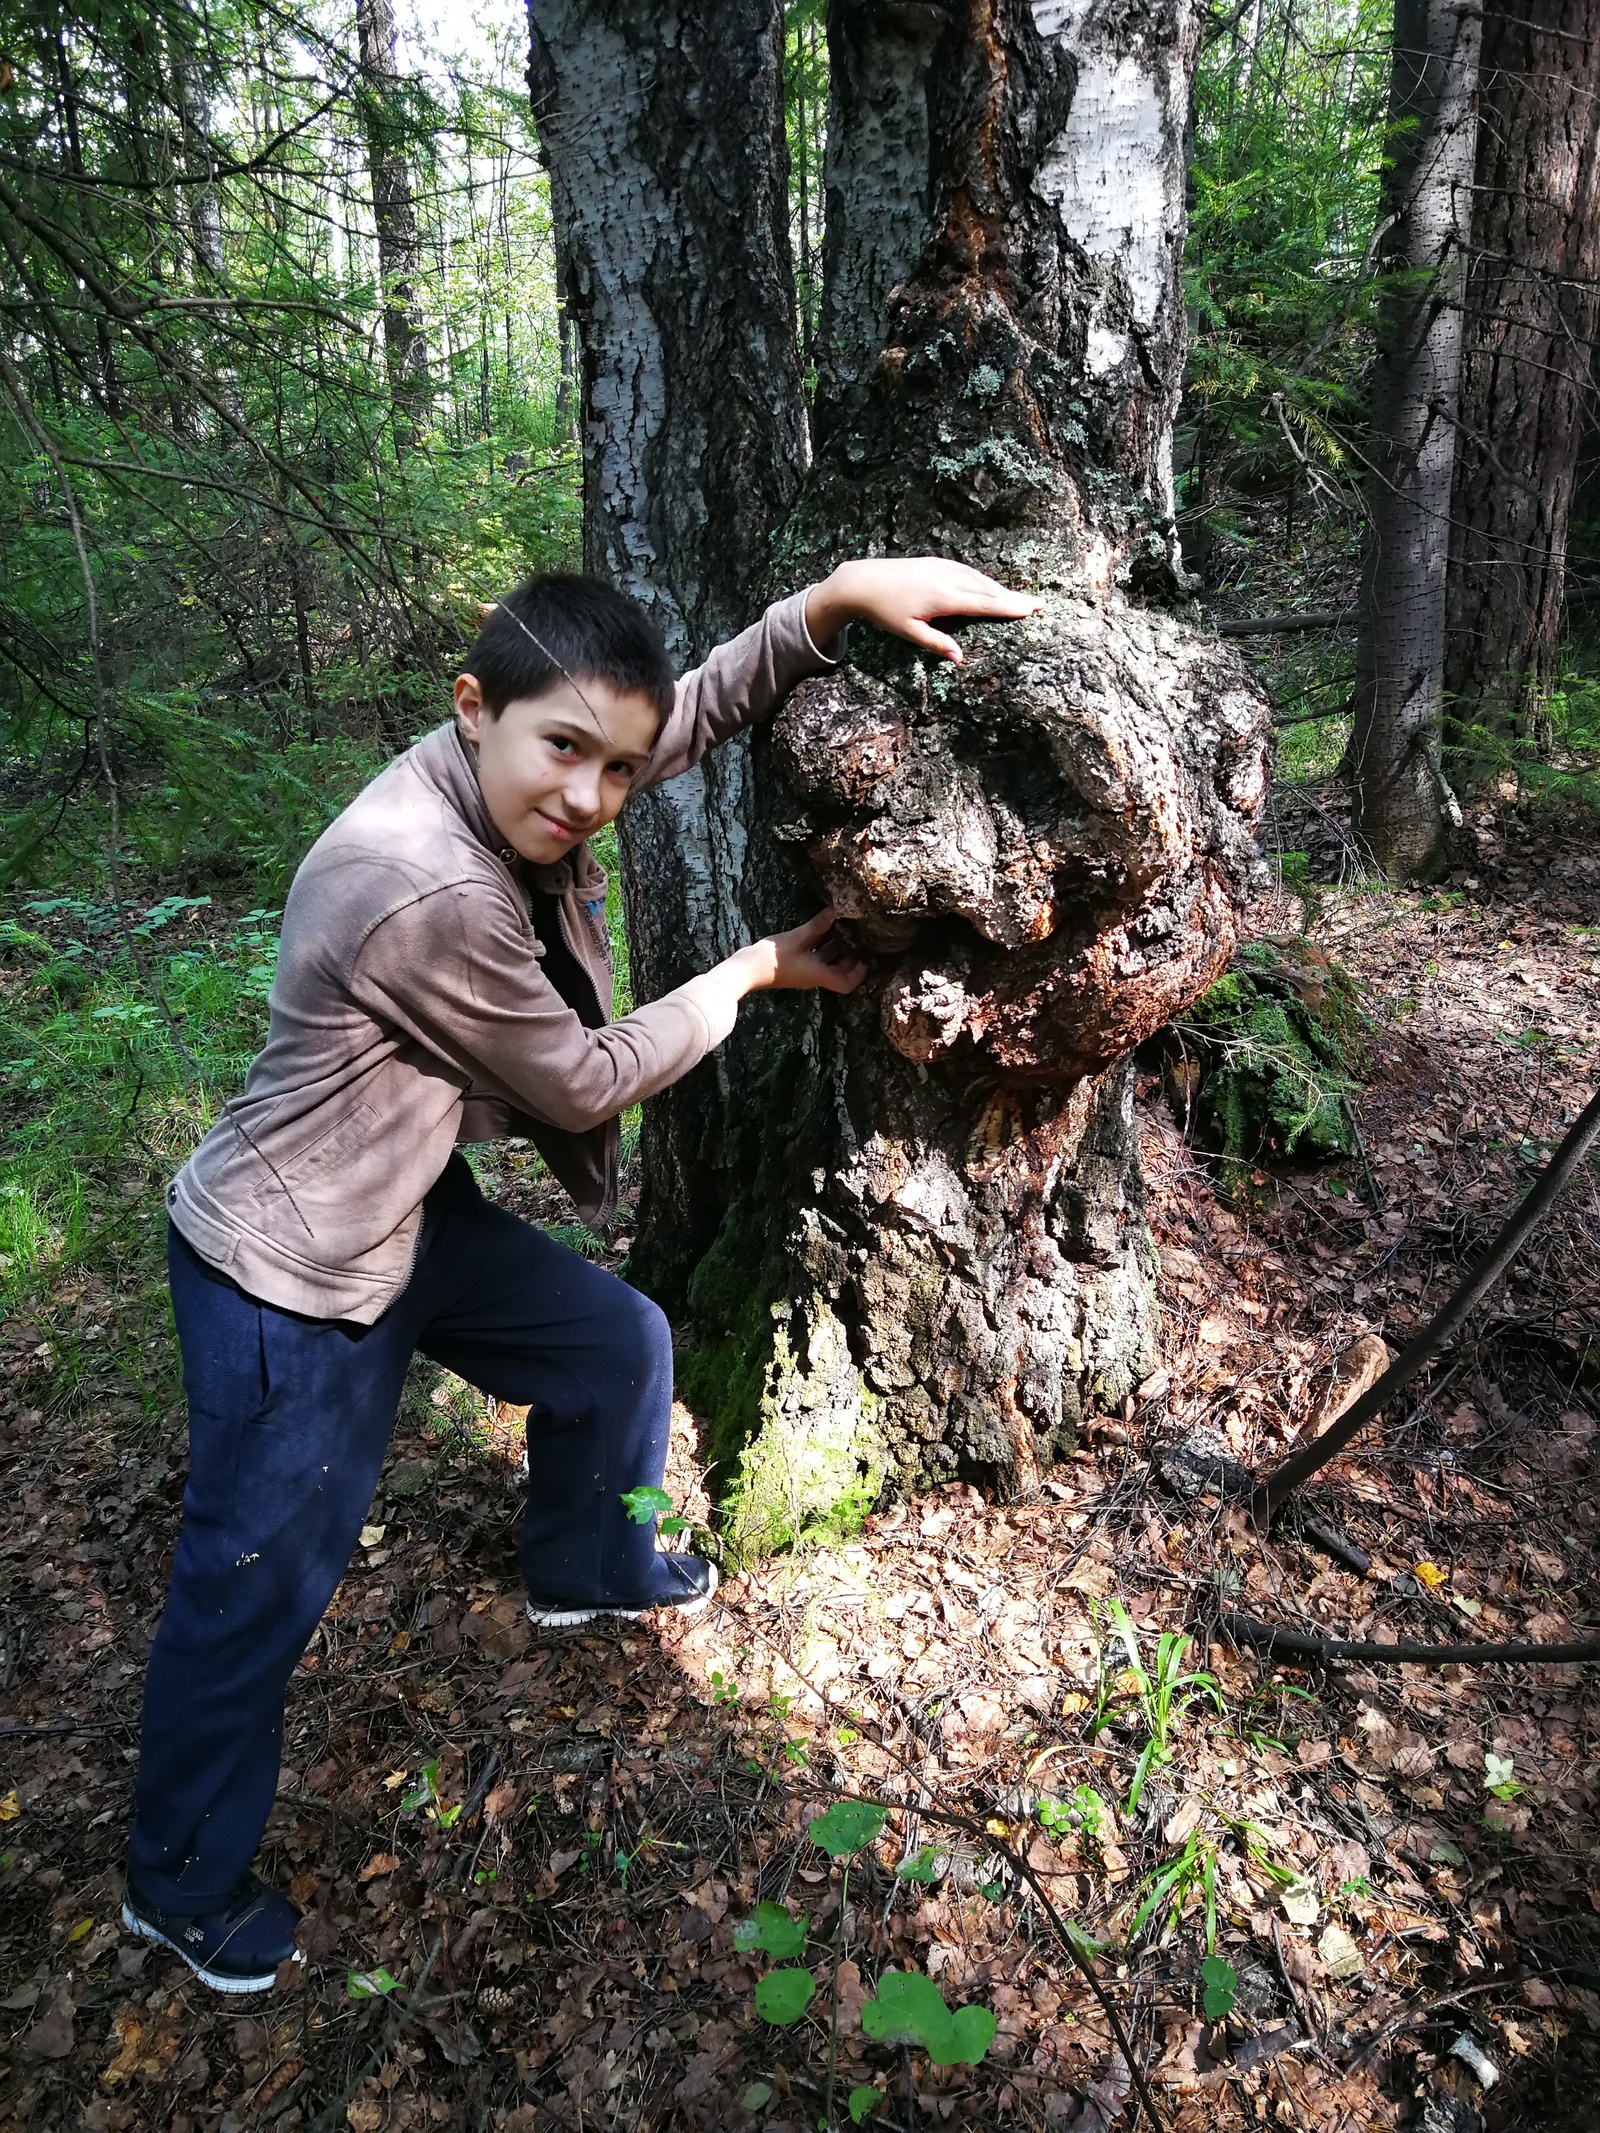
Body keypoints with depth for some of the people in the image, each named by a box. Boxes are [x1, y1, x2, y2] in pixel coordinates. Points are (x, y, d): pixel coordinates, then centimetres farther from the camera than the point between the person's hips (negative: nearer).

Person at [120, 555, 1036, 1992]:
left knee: (618, 1346, 18)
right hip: (287, 1281, -9)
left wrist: (837, 599, -16)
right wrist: (761, 969, -10)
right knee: (259, 1588, 8)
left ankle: (583, 1568, 47)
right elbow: (584, 1082, -20)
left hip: (414, 1215, 9)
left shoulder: (494, 785, -8)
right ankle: (184, 1888, 36)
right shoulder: (426, 891, -33)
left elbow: (698, 713, -1)